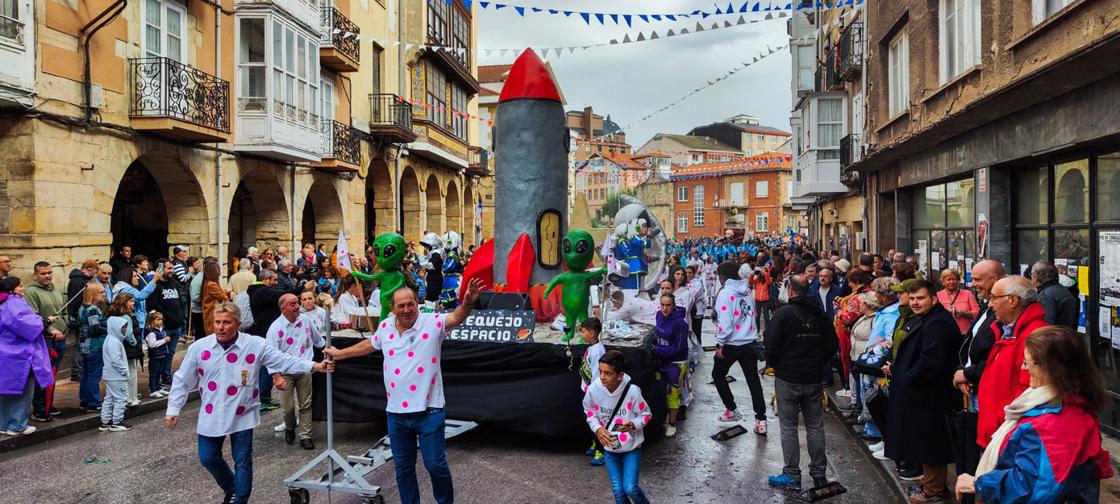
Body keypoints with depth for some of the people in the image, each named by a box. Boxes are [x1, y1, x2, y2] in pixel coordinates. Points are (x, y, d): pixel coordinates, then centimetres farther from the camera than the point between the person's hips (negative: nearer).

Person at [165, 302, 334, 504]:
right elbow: (182, 380, 3)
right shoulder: (199, 348, -7)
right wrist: (173, 409, 2)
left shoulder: (255, 345, -12)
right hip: (211, 416, 3)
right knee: (207, 458, 14)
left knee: (242, 462, 7)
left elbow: (286, 361, -10)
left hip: (241, 416, -2)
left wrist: (316, 366, -20)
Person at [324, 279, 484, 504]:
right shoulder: (385, 327, 5)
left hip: (428, 410, -4)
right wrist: (338, 354, 33)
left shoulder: (432, 322, -10)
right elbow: (368, 345, 23)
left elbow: (456, 317, -28)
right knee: (403, 468, 16)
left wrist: (467, 303, -50)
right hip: (396, 412, 5)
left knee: (435, 464, 4)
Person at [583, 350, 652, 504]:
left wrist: (633, 425, -28)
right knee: (618, 490, 6)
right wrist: (597, 429, -15)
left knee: (630, 488, -7)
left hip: (631, 446, -2)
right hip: (610, 447, 2)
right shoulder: (593, 390, -19)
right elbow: (589, 411, 2)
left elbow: (645, 414, -8)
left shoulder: (632, 391, -25)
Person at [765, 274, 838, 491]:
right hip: (814, 379, 5)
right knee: (815, 427, 12)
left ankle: (792, 475, 7)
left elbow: (771, 345, -14)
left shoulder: (784, 312, -13)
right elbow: (832, 345, 9)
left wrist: (774, 365, 4)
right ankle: (819, 473, 19)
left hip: (787, 378, -4)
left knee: (789, 427, 4)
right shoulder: (820, 314, 3)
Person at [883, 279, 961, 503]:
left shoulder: (938, 324, -22)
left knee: (930, 444, 2)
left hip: (930, 397, -10)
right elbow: (912, 353, 22)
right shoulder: (921, 320, 14)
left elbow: (929, 362, -27)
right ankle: (930, 483, 32)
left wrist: (906, 379, -15)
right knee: (926, 443, 19)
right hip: (921, 394, 10)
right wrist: (896, 367, 5)